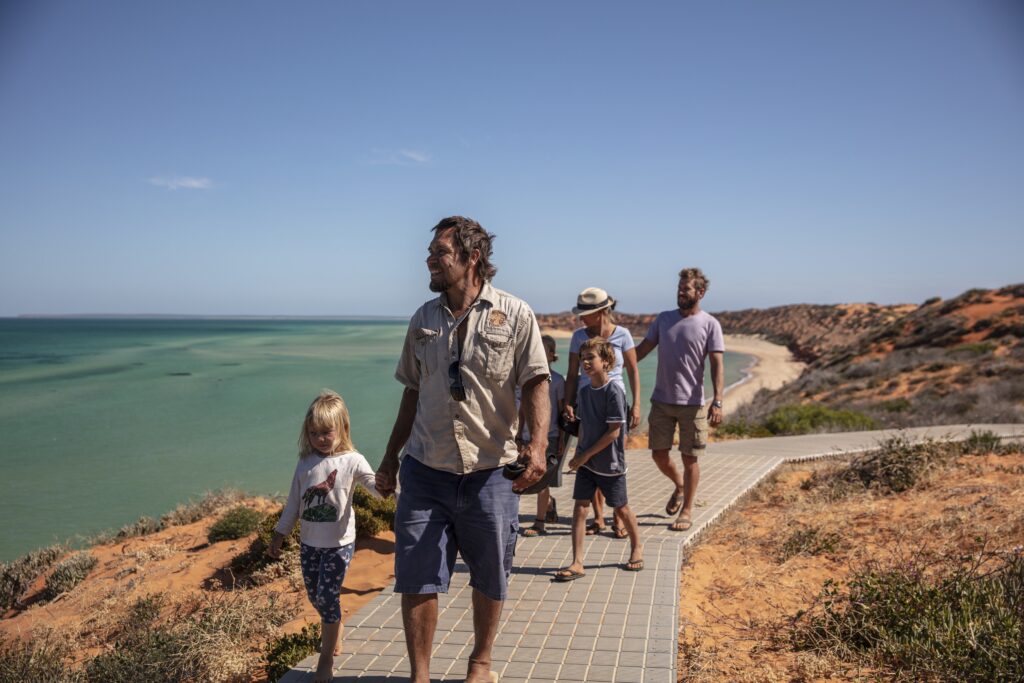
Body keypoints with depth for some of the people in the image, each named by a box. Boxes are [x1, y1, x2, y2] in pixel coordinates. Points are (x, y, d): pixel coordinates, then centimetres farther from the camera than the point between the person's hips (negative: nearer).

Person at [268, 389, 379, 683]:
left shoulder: (352, 461, -11)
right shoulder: (306, 463, 2)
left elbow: (377, 486, -22)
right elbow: (293, 503, 11)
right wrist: (279, 535, 15)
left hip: (339, 543, -5)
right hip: (309, 542, 5)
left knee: (327, 597, -6)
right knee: (315, 597, 13)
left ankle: (326, 659, 11)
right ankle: (334, 639, 39)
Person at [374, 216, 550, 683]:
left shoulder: (514, 315, -4)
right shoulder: (423, 319, 8)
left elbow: (536, 384, -6)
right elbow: (413, 393, 15)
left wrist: (538, 443, -21)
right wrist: (391, 456, 16)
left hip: (490, 474, -2)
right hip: (424, 473, 3)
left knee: (489, 581, 13)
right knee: (416, 581, 4)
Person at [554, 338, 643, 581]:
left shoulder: (614, 392, -17)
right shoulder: (584, 391, 4)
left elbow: (614, 432, -19)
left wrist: (586, 455, -17)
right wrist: (578, 454, 7)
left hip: (610, 463, -5)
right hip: (586, 461, 5)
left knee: (621, 508, 12)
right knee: (579, 508, -1)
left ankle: (637, 546, 38)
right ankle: (577, 563, 3)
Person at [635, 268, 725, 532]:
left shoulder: (709, 324, -4)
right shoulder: (663, 319, 7)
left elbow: (717, 365, -9)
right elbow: (642, 350, 11)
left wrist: (717, 402, -19)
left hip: (692, 403, -4)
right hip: (661, 401, 4)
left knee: (690, 459, 5)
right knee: (659, 453, 8)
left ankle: (687, 511, 20)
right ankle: (679, 486, 38)